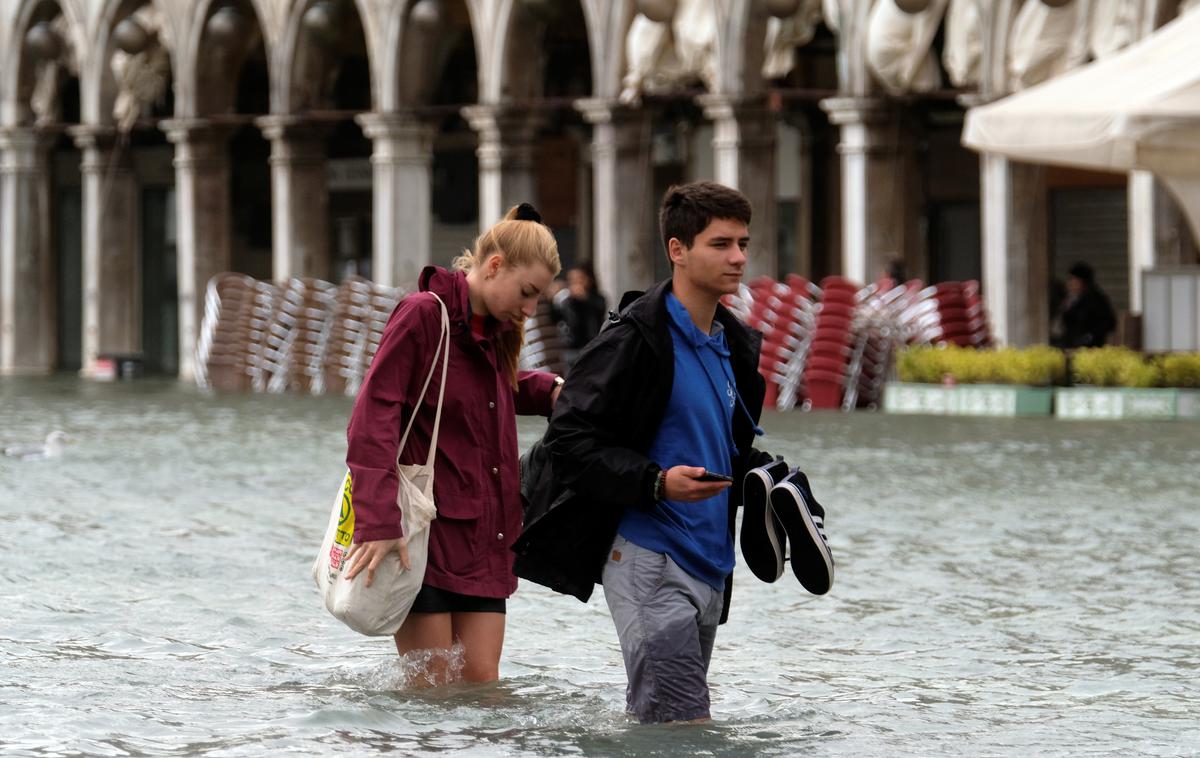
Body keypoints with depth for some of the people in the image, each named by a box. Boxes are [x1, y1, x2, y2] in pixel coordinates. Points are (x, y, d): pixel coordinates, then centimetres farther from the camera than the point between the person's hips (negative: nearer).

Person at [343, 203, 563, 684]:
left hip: (482, 535, 7)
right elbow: (374, 416, -16)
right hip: (422, 532, -7)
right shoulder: (424, 314, -9)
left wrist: (546, 391, 11)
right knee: (430, 685, -5)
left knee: (482, 680, 0)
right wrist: (379, 521, -25)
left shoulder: (495, 329, 14)